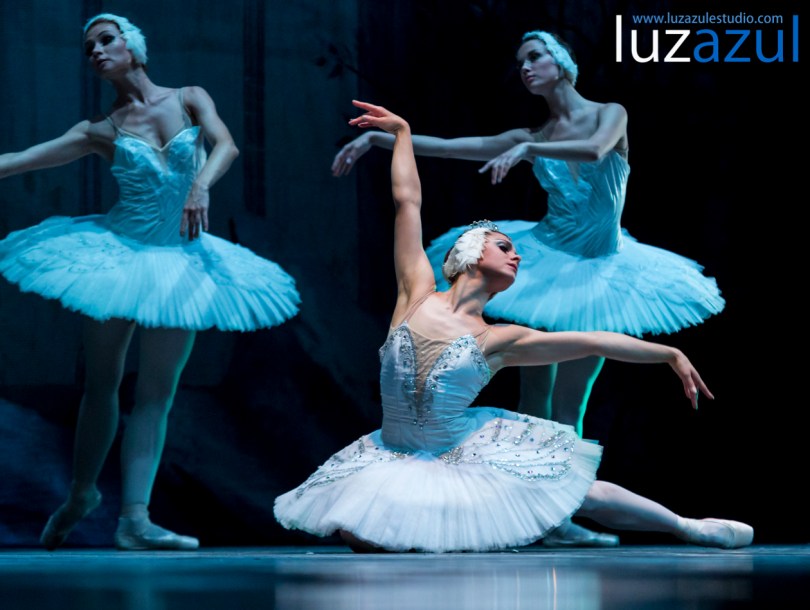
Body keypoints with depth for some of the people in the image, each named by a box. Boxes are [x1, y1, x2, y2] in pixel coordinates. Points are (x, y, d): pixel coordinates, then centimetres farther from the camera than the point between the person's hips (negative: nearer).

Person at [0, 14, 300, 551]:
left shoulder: (189, 100, 1)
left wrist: (201, 185, -36)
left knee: (156, 392, -3)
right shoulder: (102, 131, 0)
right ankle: (82, 493, 25)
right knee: (102, 384, 5)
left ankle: (135, 517, -6)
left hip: (180, 262, 0)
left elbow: (226, 145, -17)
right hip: (116, 254, 0)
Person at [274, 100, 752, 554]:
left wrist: (671, 354, 4)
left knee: (581, 493, -10)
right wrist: (402, 132, 5)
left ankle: (690, 530, 13)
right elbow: (408, 202, 1)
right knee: (356, 535, -23)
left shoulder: (498, 340, -1)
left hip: (465, 455, 0)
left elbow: (593, 341, 3)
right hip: (398, 456, 0)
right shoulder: (418, 294, -3)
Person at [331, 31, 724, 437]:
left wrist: (527, 149, -34)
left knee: (566, 413, -4)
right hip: (546, 260, 3)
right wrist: (376, 137, -8)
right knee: (532, 400, 0)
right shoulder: (532, 138, 5)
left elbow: (595, 150, -28)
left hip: (600, 271, -3)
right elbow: (445, 146, -1)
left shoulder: (610, 113, -3)